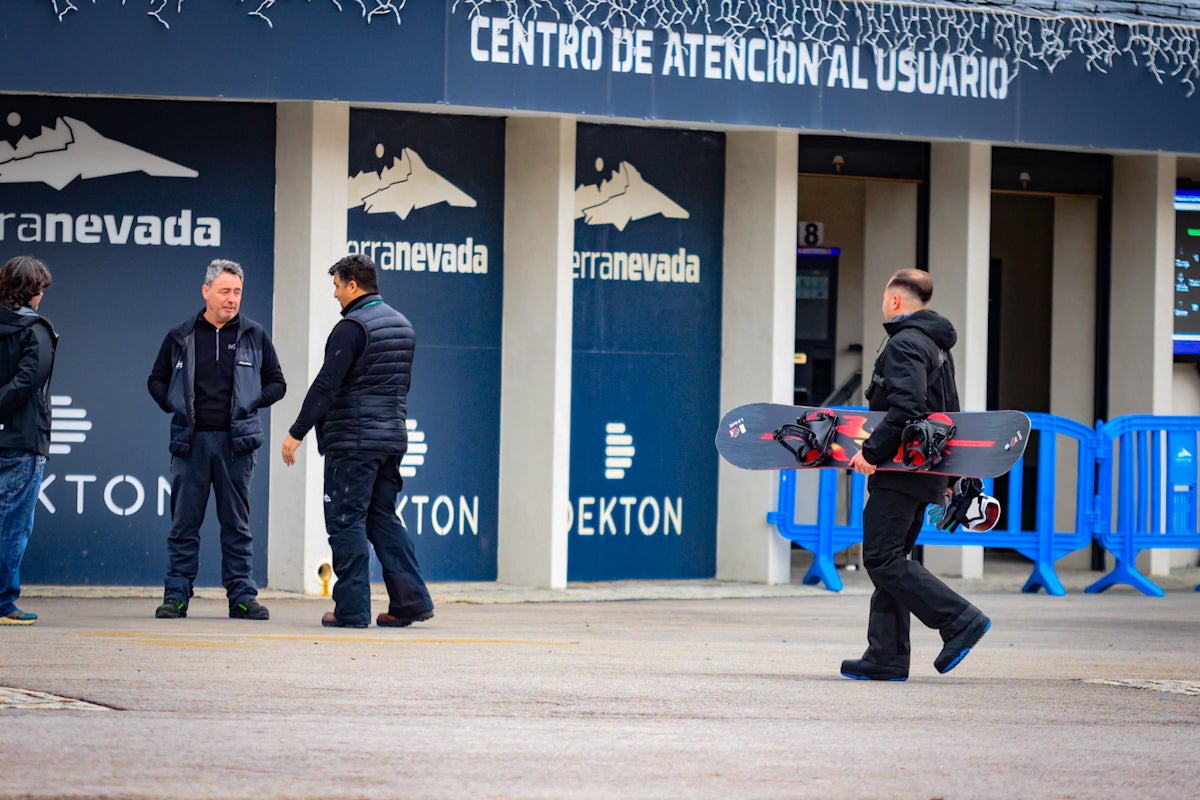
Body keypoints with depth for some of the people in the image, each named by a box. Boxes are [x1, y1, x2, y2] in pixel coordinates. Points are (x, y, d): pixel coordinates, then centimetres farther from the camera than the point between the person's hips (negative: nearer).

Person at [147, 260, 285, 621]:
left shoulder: (255, 336, 7)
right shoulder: (181, 336, 7)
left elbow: (276, 383, 13)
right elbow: (157, 380, 17)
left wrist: (250, 401, -2)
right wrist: (174, 406, 1)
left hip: (236, 441, 0)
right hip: (190, 441, 0)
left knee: (237, 523, 3)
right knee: (184, 523, 1)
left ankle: (242, 596, 6)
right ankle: (176, 594, 5)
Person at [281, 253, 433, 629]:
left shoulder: (353, 326, -13)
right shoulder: (402, 325, 14)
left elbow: (326, 383, -18)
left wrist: (298, 432, -15)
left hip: (353, 441, -8)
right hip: (392, 437, 8)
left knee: (347, 521, -3)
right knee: (383, 519, 14)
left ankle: (352, 608, -4)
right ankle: (411, 599, 6)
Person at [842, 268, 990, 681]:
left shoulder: (904, 344, -12)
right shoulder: (937, 348, 20)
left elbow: (906, 407, -26)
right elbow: (949, 414, 25)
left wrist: (871, 451, -24)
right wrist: (948, 476, 28)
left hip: (901, 475, -10)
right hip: (925, 473, 10)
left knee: (883, 561, -10)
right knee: (889, 560, 10)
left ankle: (959, 619, -13)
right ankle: (886, 657, 8)